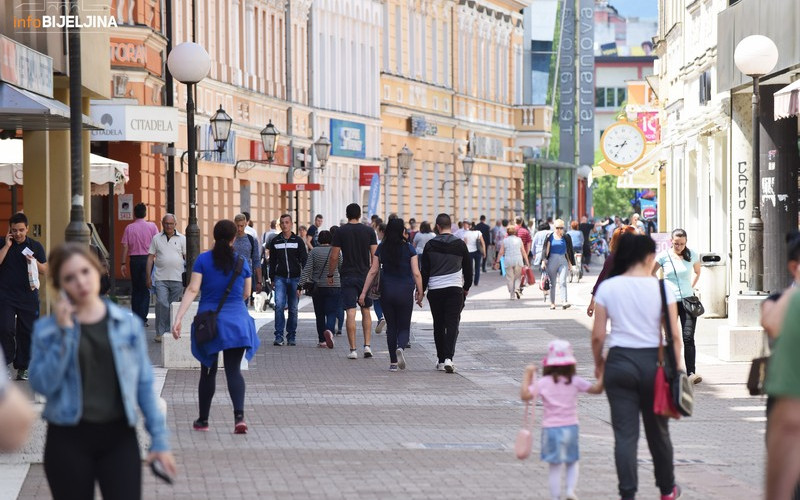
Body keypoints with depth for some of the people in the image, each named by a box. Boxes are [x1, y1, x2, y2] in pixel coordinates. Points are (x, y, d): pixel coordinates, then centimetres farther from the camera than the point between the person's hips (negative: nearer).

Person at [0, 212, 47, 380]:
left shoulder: (35, 246, 6)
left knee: (26, 332, 4)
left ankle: (22, 367, 13)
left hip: (28, 295, 2)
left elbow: (44, 270, 8)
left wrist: (34, 261, -11)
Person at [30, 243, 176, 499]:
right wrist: (64, 332, -12)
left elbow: (144, 384, 6)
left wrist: (159, 438, 3)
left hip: (119, 436, 0)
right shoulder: (47, 328, 1)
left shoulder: (129, 323, 3)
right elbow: (43, 385, -10)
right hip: (69, 439, 0)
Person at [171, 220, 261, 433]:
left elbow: (192, 290, -11)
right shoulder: (242, 262, 1)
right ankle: (239, 417, -19)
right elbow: (246, 293, 10)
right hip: (237, 322, 0)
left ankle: (203, 420, 20)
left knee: (208, 371, 12)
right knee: (233, 370, -1)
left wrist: (178, 318, -14)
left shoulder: (203, 260, -3)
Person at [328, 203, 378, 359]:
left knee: (351, 312, -3)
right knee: (366, 311, 14)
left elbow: (334, 256, -4)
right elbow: (375, 256, -1)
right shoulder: (369, 231, 2)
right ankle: (367, 346, 8)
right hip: (365, 275, 2)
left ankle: (353, 349, -6)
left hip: (348, 276, -2)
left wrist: (330, 274, 8)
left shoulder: (341, 231, -3)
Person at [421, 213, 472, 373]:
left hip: (435, 290, 1)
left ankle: (441, 360, 15)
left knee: (438, 325, 11)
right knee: (452, 324, -3)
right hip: (455, 289, -1)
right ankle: (449, 358, -20)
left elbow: (425, 270, 1)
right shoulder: (460, 245, 2)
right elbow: (468, 269, 9)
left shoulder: (430, 245, 0)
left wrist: (421, 290, 10)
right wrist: (466, 288, 23)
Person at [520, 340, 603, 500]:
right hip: (570, 427, 1)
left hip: (550, 428, -1)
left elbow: (525, 395, -15)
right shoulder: (575, 381, -2)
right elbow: (597, 389, -3)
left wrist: (527, 375, -6)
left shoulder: (543, 383, -6)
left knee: (555, 467, 3)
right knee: (572, 462, 19)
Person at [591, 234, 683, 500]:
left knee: (625, 433, 2)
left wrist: (598, 363, 13)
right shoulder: (661, 288, -5)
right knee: (658, 431, 16)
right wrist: (677, 367, 4)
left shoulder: (607, 287, -3)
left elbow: (598, 336, -2)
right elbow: (674, 335, -6)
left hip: (619, 361, 0)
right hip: (653, 361, 0)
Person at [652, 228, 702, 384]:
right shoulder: (664, 256, -2)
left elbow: (698, 272, 23)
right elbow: (651, 273, 12)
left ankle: (691, 373, -17)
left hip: (687, 300, 0)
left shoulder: (692, 255, 3)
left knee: (689, 338, -10)